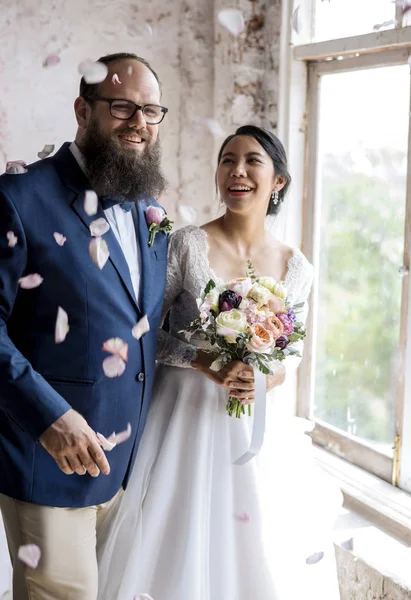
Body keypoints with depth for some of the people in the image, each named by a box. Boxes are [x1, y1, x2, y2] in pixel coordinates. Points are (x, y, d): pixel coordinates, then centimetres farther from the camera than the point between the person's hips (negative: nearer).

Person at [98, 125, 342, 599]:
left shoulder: (297, 269, 2)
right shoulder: (186, 245, -8)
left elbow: (291, 353, 11)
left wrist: (267, 377, -10)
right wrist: (199, 360, -18)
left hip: (258, 424, 3)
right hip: (186, 414, -3)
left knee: (263, 552, 10)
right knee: (180, 551, 1)